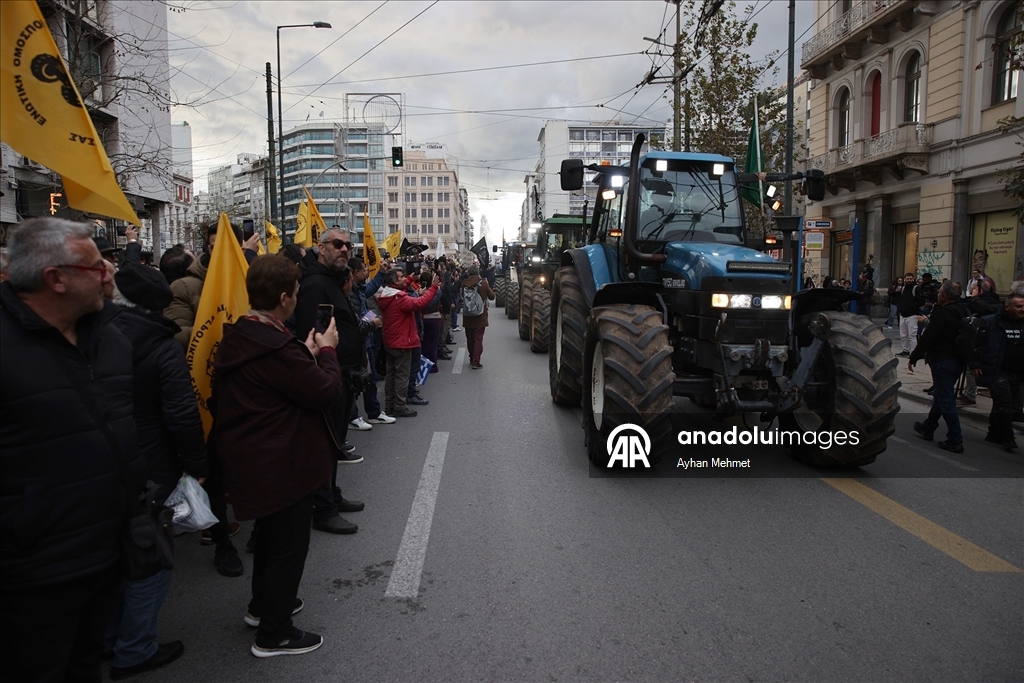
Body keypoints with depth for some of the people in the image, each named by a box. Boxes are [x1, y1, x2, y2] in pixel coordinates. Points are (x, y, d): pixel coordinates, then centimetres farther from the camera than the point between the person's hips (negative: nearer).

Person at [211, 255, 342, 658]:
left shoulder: (236, 338, 3)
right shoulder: (277, 347, -28)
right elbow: (327, 390, -22)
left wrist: (307, 355, 3)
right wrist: (326, 352, -7)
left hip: (251, 458, 10)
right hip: (284, 465, -10)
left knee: (271, 534, 28)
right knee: (289, 544, 7)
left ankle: (263, 605, 46)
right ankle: (274, 635, 22)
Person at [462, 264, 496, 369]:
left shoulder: (464, 283, -5)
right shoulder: (483, 283, -12)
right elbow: (492, 296, 0)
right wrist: (488, 287, 13)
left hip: (467, 316, 3)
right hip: (480, 316, -3)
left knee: (470, 338, 15)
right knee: (478, 338, 0)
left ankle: (472, 359, 24)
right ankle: (476, 361, -6)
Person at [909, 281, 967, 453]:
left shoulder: (942, 314, -19)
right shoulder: (961, 312, 9)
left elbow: (927, 338, -21)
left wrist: (913, 358, -12)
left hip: (942, 361, -9)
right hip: (958, 360, 9)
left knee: (945, 400, -4)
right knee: (941, 395, 21)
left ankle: (955, 440, -3)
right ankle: (928, 428, 36)